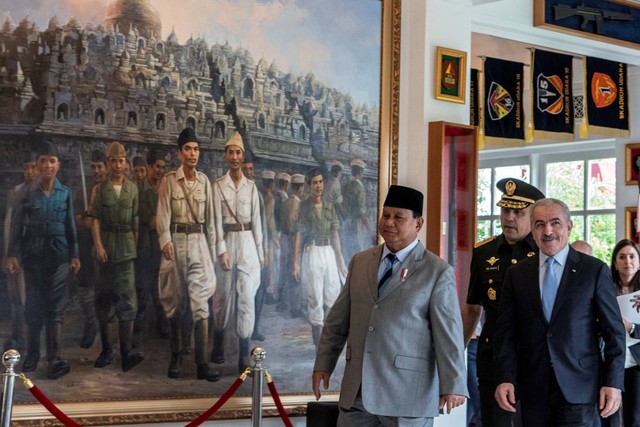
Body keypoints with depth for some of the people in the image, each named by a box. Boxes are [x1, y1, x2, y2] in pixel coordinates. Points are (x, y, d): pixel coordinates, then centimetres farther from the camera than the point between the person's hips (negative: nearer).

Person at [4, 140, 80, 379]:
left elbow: (70, 226, 7)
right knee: (33, 306, 7)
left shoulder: (65, 193, 5)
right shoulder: (27, 192, 0)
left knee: (56, 307, -5)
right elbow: (16, 226, -1)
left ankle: (54, 360, -8)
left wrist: (74, 255, 4)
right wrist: (12, 255, -8)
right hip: (33, 255, 0)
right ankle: (32, 357, 18)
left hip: (58, 256, 0)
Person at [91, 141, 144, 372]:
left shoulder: (132, 188, 9)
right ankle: (106, 349, 15)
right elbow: (95, 219, -2)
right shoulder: (100, 189, 5)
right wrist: (99, 245, -12)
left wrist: (135, 243, 9)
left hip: (126, 248, 0)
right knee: (104, 299, 6)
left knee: (127, 299, -9)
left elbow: (135, 219, 12)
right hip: (106, 248, 0)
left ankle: (127, 352, -13)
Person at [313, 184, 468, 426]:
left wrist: (453, 386, -12)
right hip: (356, 390, 4)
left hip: (407, 394, -4)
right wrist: (323, 364, 12)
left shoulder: (438, 272, -3)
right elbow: (338, 320, 15)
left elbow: (449, 334, -8)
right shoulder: (360, 262, 12)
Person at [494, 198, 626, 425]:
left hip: (578, 390, -2)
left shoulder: (595, 270, 1)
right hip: (533, 392, 2)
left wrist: (613, 382, -5)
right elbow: (506, 331, 6)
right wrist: (504, 378, -5)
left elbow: (614, 331, 1)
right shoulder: (516, 274, 8)